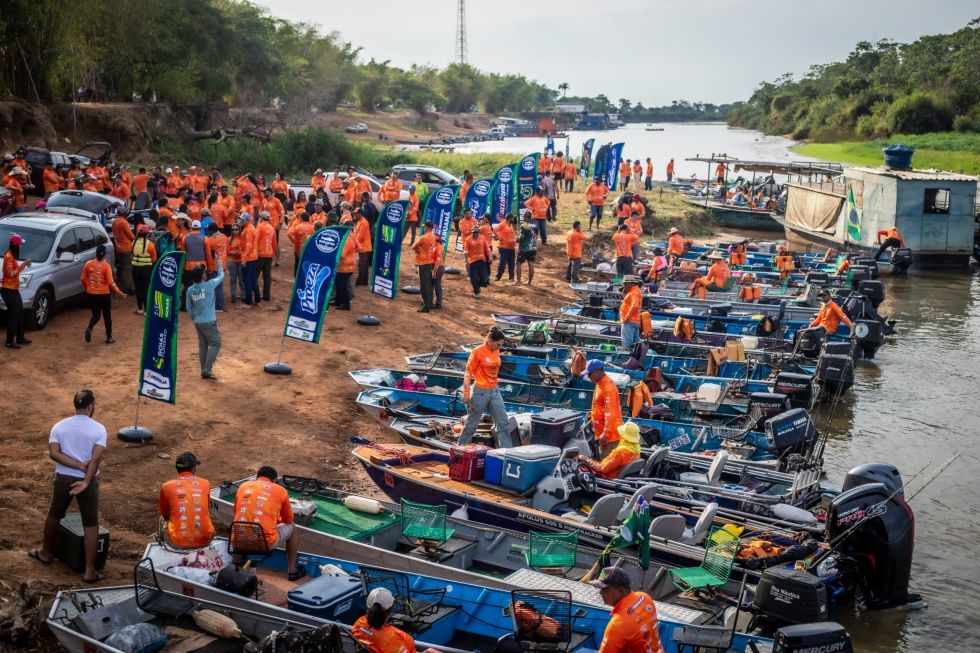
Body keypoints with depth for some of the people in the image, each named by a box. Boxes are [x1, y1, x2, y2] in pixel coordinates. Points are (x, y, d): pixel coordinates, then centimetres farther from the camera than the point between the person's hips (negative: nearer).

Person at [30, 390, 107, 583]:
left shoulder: (60, 426, -2)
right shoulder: (98, 429, -10)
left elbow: (53, 453, -12)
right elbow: (96, 458, -19)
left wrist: (79, 465, -12)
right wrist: (86, 481, -18)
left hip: (63, 478, 3)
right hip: (88, 480, -3)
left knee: (54, 515, 27)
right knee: (91, 525, 6)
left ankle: (45, 552, 46)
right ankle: (90, 571, 5)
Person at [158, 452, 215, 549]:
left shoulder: (166, 487, -4)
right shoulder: (205, 483, 1)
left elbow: (164, 515, 12)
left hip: (178, 542, -1)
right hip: (204, 540, 1)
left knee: (164, 522, 30)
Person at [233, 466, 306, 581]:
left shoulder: (243, 486, 13)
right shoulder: (280, 490, 6)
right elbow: (288, 520, 19)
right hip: (265, 542, -3)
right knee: (291, 528, 27)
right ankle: (292, 571, 31)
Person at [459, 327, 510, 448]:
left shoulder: (496, 351, 4)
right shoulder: (478, 352, -14)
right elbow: (468, 372, -12)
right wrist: (466, 393, -14)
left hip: (494, 391, 6)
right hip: (480, 392, -6)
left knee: (502, 421, 3)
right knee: (472, 423, 6)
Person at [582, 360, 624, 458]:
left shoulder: (608, 387, -19)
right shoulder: (600, 384, 11)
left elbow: (610, 413, -23)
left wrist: (606, 434, -24)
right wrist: (593, 413, 10)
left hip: (610, 435, -10)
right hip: (603, 432, 10)